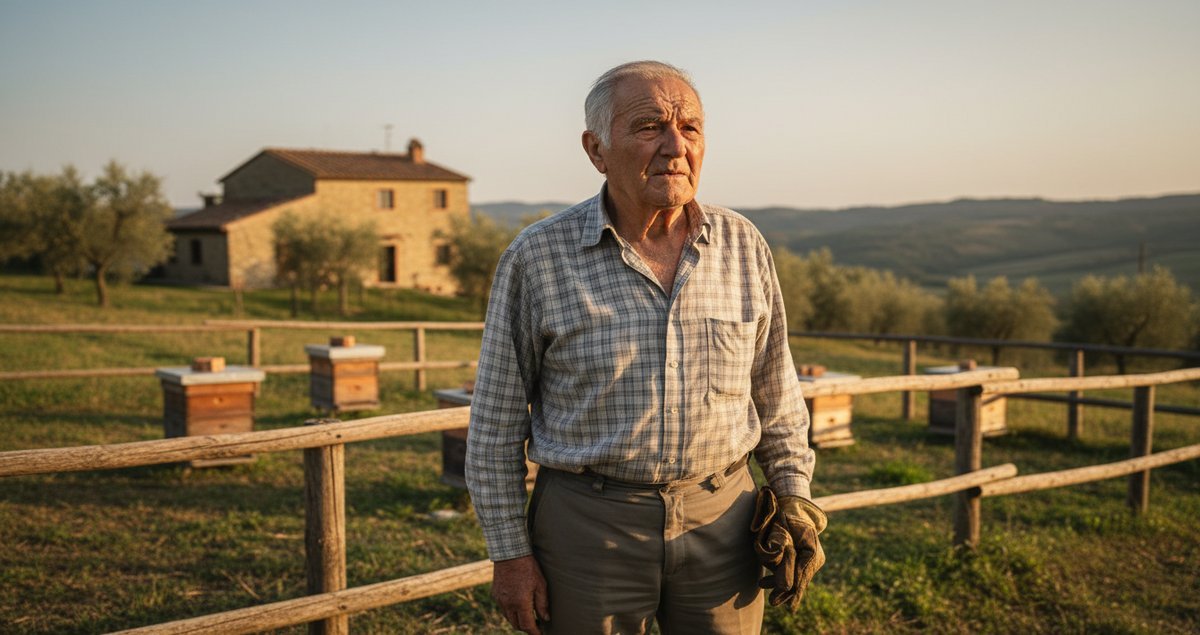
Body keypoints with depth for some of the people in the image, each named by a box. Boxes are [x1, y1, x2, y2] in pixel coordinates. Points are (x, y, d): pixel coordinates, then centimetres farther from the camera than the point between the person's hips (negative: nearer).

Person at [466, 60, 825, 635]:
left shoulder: (743, 246, 0)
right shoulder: (537, 257, -8)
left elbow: (774, 392, 11)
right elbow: (496, 420, -3)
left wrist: (794, 498, 6)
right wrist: (509, 551, -4)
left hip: (721, 520, 3)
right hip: (589, 524, -2)